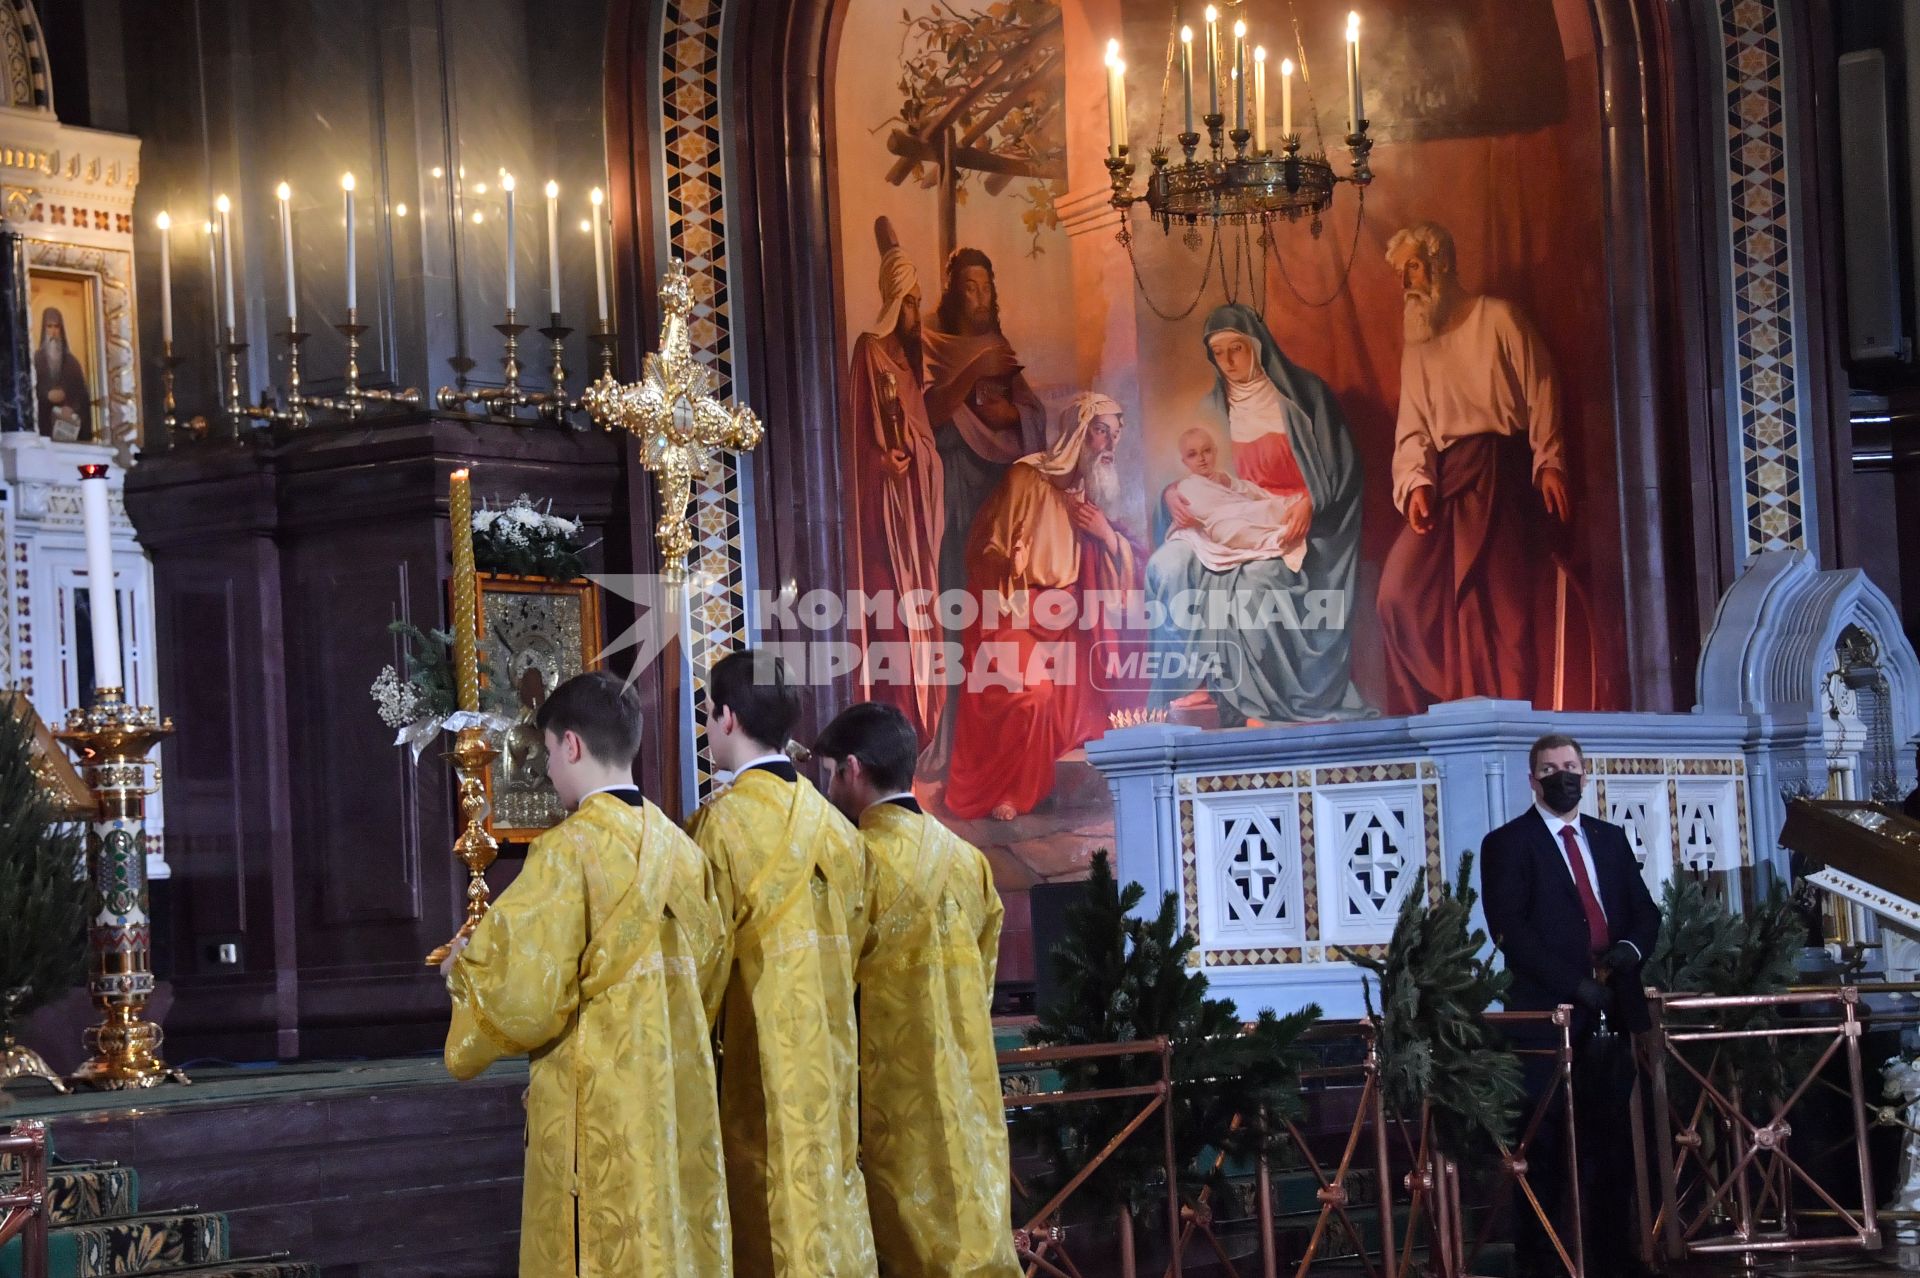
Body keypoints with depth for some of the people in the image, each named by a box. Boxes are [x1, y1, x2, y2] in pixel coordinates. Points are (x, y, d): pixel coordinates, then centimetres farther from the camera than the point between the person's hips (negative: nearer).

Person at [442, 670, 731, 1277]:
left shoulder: (569, 850, -13)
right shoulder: (681, 851, 7)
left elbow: (526, 999, -14)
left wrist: (468, 973, 5)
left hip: (599, 1118, -6)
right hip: (681, 1107, 6)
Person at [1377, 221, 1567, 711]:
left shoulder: (1497, 318, 6)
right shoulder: (1416, 345, 21)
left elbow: (1540, 393, 0)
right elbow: (1412, 426, 12)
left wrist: (1549, 462, -11)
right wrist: (1415, 480, -6)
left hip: (1500, 472, -4)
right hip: (1443, 475, 4)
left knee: (1501, 598, -9)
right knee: (1400, 588, -10)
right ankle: (1438, 707, -2)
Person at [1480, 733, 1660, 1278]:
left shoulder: (1612, 839, 18)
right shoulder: (1507, 844, 1)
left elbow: (1645, 910, 16)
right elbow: (1511, 931, -8)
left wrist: (1631, 946, -7)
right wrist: (1574, 985, -16)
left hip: (1613, 1010, 5)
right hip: (1548, 1012, -4)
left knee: (1613, 1140, 5)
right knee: (1546, 1145, -2)